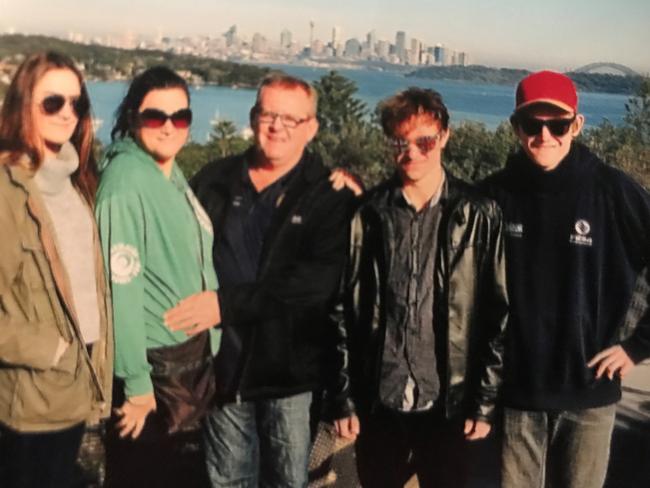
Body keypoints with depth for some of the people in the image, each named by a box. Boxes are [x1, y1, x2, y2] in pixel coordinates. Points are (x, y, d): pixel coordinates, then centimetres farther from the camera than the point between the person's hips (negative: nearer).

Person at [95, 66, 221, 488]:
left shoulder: (174, 175, 8)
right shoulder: (126, 178, -18)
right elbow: (121, 283, -23)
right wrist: (135, 382, -23)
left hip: (193, 356, 8)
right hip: (153, 364, -8)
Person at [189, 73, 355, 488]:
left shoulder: (330, 196, -5)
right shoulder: (215, 180, 6)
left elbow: (318, 280, -19)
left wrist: (228, 302, -22)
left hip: (290, 369, -2)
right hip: (222, 363, 3)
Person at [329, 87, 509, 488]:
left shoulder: (478, 216, -3)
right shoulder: (369, 215, 0)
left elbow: (499, 314, -2)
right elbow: (345, 310, 1)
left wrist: (486, 401, -4)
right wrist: (343, 397, 0)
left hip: (448, 405, -1)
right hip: (379, 402, 1)